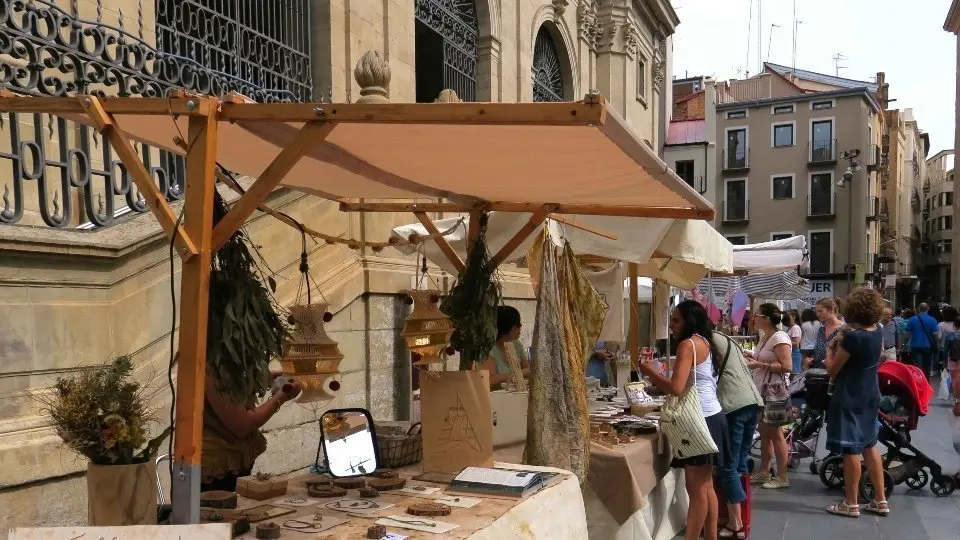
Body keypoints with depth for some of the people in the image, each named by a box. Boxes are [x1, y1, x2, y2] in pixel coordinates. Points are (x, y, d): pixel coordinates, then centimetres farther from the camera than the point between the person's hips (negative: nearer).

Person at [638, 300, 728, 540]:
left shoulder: (688, 344, -13)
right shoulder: (703, 342, 16)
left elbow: (677, 388, -21)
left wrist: (649, 371, -9)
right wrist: (656, 377, 15)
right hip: (709, 417, 10)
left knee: (696, 489, -5)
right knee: (705, 487, 14)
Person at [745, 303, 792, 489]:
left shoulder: (779, 338, -17)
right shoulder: (765, 337, 12)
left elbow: (786, 366, -24)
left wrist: (758, 364, -24)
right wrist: (752, 357, 8)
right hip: (761, 390, 10)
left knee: (775, 433, -2)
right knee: (764, 432, 14)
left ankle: (782, 477, 6)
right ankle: (763, 472, 23)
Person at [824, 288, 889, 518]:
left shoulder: (853, 337, -23)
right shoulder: (877, 332, 1)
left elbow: (832, 370, -14)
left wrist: (831, 349, 1)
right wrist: (842, 344, 4)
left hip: (850, 399, -8)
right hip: (870, 396, 8)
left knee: (851, 450, 1)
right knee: (869, 446, 17)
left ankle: (851, 504, 10)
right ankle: (880, 500, 23)